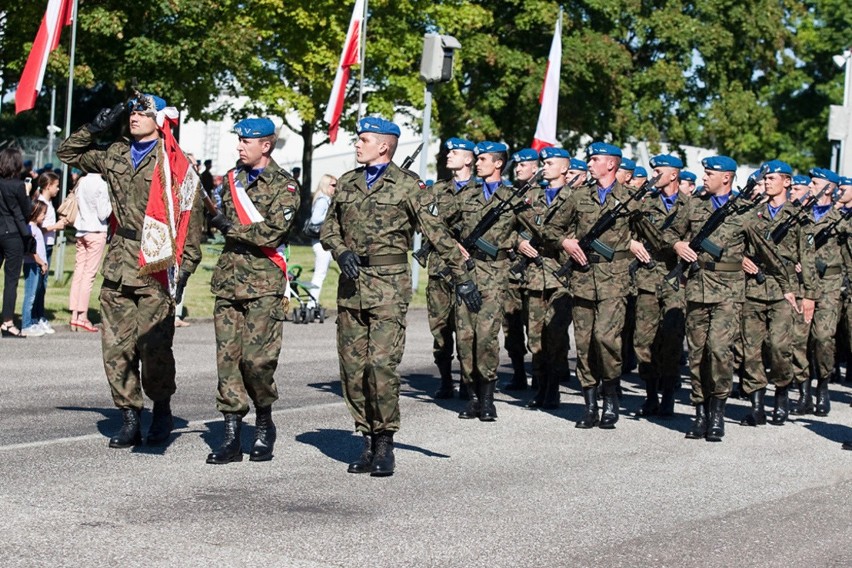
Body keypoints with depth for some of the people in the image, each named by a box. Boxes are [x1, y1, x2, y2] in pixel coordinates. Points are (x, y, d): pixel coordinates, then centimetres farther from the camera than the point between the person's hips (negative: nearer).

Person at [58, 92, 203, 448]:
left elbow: (189, 219, -4)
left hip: (155, 266, -5)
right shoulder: (115, 155, 15)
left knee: (153, 345, -8)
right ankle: (129, 418, 12)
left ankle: (162, 409, 14)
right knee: (116, 346, 4)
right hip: (118, 263, 6)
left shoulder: (176, 165, -2)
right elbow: (68, 153, 28)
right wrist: (94, 129, 13)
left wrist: (185, 268, -9)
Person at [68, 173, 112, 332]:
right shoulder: (101, 184, -12)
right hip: (96, 232, -6)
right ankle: (82, 317, -4)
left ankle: (74, 315, 6)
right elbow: (103, 214, -12)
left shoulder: (81, 182, 7)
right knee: (89, 273, -4)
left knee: (79, 271, 6)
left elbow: (76, 208, 13)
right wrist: (111, 203, 2)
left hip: (80, 231, 6)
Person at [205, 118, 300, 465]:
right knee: (227, 357, 1)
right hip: (229, 279, 6)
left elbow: (274, 231, -14)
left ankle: (265, 425, 13)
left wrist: (231, 227, -7)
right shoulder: (233, 178, 17)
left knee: (257, 358, -9)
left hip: (264, 283, -6)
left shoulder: (284, 185, -3)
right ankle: (232, 436, 4)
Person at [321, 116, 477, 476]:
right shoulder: (346, 183, 14)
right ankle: (368, 442, 13)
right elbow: (329, 230, 18)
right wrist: (341, 252, -4)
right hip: (351, 285, 5)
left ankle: (385, 444, -1)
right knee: (352, 367, 4)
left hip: (389, 285, -5)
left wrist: (462, 276, -6)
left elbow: (437, 233, -4)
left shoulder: (407, 185, -2)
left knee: (382, 363, -12)